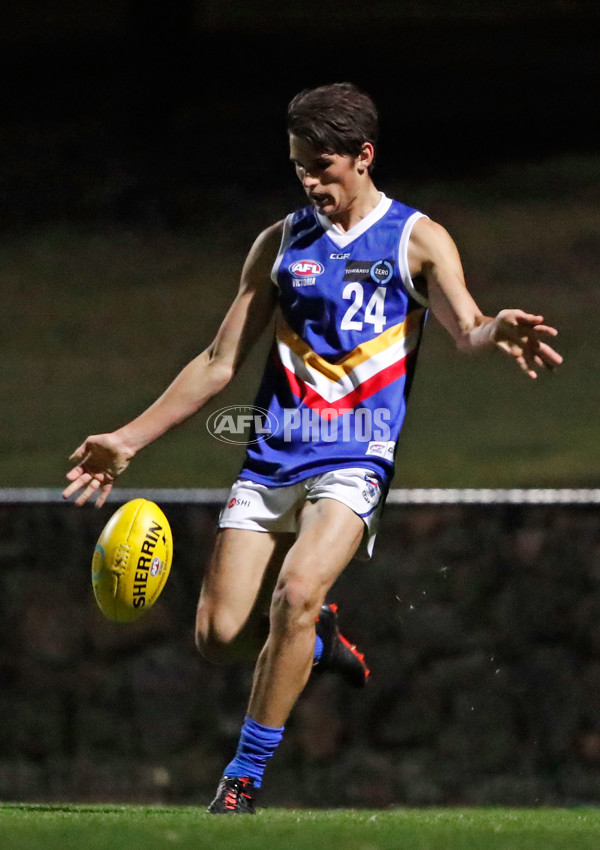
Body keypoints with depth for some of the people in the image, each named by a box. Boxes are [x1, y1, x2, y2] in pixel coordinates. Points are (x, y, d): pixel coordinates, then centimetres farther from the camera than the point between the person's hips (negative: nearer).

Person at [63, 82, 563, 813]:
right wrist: (129, 439, 11)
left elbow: (465, 328, -12)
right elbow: (221, 363, 16)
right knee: (215, 633, -7)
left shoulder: (417, 240, 3)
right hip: (271, 461, 4)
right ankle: (313, 637, 28)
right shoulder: (281, 243, 12)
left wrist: (499, 332, -37)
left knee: (297, 589, -28)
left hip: (354, 459, -4)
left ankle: (245, 776, -15)